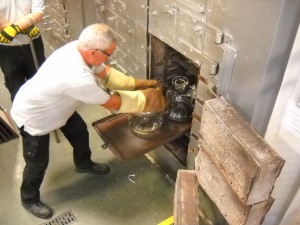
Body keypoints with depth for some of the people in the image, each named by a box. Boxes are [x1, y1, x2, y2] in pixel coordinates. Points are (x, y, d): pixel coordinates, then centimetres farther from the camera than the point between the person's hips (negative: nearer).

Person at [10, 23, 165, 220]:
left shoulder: (79, 48, -18)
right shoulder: (77, 78, -44)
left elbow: (107, 73, -2)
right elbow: (113, 103, -30)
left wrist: (138, 84, -8)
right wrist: (146, 99, -19)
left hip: (55, 106, 9)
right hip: (33, 116, -9)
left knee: (80, 132, 21)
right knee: (38, 163, 9)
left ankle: (84, 164, 50)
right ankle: (30, 199, 37)